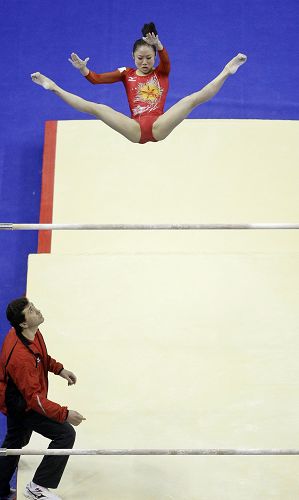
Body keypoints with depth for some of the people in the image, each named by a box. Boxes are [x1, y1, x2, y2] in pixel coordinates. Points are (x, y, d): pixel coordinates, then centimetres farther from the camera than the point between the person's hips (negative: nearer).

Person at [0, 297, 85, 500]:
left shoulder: (31, 333, -10)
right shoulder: (21, 356, -38)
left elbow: (42, 356, 13)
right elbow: (34, 398, -33)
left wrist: (59, 369, 3)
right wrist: (64, 414, -33)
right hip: (24, 407, -10)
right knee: (65, 434, -9)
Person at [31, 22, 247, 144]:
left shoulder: (161, 73, 14)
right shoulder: (126, 73, 17)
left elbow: (166, 61, -11)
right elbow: (96, 79, 7)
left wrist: (158, 45, -33)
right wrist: (82, 68, -14)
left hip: (159, 126, 0)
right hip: (135, 129, 0)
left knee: (193, 99, -19)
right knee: (97, 108, -17)